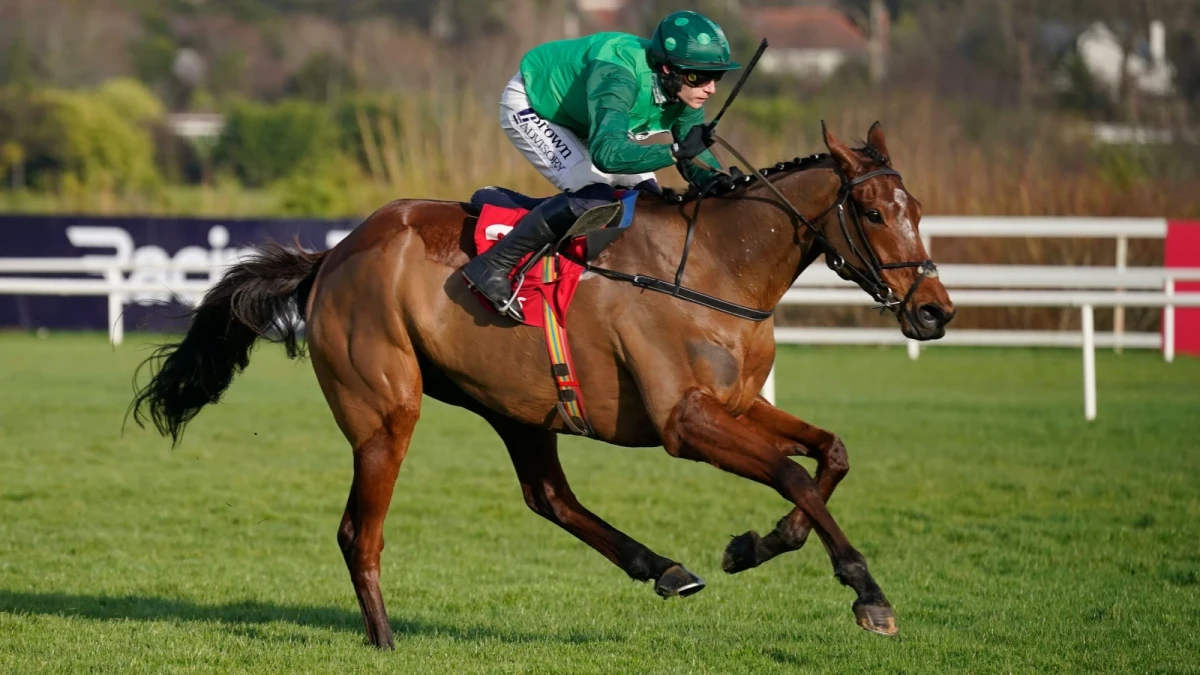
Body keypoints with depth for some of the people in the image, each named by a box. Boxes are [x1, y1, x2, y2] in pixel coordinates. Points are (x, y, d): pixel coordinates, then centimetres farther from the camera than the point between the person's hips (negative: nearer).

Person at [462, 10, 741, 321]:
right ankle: (492, 265, -19)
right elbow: (606, 153, -53)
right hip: (529, 107, -8)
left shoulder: (685, 91, -18)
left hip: (577, 118, 8)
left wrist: (716, 179, -34)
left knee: (646, 195, 1)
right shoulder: (618, 76, -41)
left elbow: (696, 160, -11)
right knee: (592, 196, -26)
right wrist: (675, 152, -61)